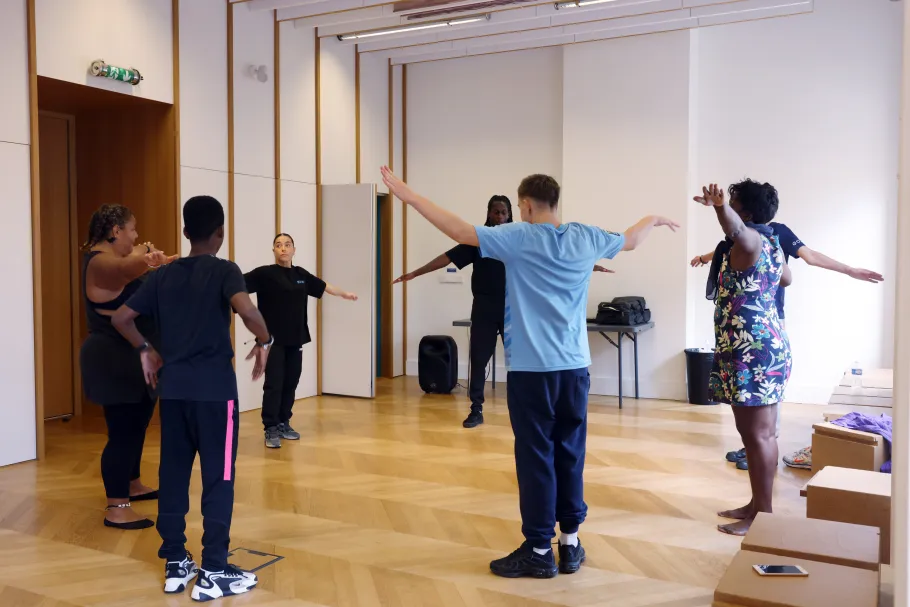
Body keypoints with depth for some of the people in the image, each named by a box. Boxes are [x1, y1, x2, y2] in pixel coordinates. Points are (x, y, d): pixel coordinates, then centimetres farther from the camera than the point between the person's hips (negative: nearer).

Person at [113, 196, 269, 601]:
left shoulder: (163, 275, 10)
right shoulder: (224, 271, -6)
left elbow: (121, 317, 11)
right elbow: (247, 310, -25)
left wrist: (145, 350, 23)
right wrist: (264, 342, -8)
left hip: (173, 388, 6)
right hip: (214, 388, -5)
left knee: (173, 474, 12)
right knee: (218, 478, 1)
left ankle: (175, 564, 21)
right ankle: (212, 573, 6)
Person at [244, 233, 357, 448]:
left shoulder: (301, 275, 9)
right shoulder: (265, 273, -7)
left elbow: (324, 286, 25)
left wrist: (345, 294, 36)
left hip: (295, 339, 5)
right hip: (273, 339, -5)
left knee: (290, 383, 11)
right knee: (274, 384, -6)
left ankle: (283, 424, 24)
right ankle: (271, 429, 2)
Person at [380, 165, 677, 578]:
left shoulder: (518, 238, -7)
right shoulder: (585, 238, 7)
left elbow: (458, 230, -11)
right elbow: (631, 240, 26)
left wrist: (406, 194, -6)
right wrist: (652, 219, 48)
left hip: (532, 368, -5)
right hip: (574, 366, 5)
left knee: (536, 457, 2)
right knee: (570, 455, 13)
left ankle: (539, 551, 9)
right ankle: (570, 544, 21)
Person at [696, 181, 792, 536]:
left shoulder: (750, 239, -13)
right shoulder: (770, 243, 17)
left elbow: (734, 227, -39)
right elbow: (785, 278, 37)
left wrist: (718, 206, -61)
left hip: (753, 351, -11)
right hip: (764, 347, 11)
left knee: (759, 435, -4)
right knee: (754, 433, 16)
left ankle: (762, 514, 3)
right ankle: (757, 505, 25)